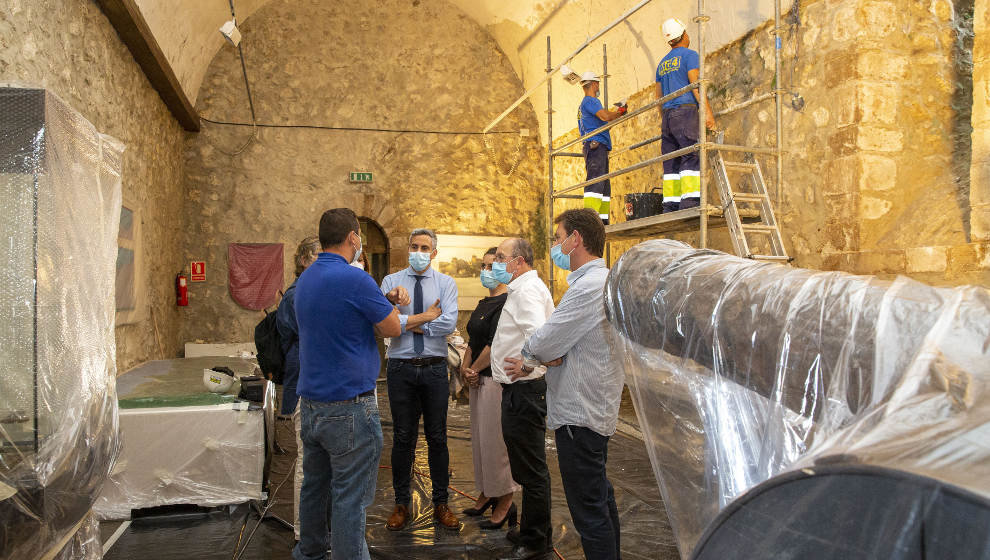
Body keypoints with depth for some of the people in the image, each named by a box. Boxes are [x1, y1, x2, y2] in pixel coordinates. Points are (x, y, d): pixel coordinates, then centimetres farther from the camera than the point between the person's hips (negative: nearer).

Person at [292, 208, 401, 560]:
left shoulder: (305, 279, 9)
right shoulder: (355, 280, -17)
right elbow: (392, 328, -9)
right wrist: (390, 308, 10)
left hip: (310, 402, 9)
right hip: (349, 406, -9)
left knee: (315, 485, 21)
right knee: (350, 497, -1)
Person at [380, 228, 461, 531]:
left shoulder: (446, 283, 3)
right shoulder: (392, 281, 3)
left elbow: (449, 324, -13)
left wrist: (408, 322, -9)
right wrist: (425, 317, -16)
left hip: (434, 367, 0)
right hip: (401, 368, 0)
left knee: (437, 437, 9)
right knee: (403, 437, 9)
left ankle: (441, 503, 22)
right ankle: (402, 503, 24)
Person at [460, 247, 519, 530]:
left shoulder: (507, 303, -15)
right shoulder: (484, 303, 15)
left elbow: (496, 344, -20)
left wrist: (474, 370, -9)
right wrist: (465, 368, 0)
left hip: (496, 379, -9)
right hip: (479, 380, 9)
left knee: (495, 439, -2)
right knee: (480, 437, 16)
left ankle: (505, 502, 10)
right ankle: (487, 493, 30)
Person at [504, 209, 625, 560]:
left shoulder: (589, 287, -22)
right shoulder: (603, 281, 13)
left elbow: (543, 345, -20)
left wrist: (530, 353, 3)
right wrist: (533, 364, 4)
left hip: (579, 416, -11)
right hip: (595, 412, 11)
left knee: (589, 511, -2)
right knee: (601, 499, 22)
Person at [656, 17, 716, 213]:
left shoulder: (662, 63, 22)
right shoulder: (689, 55, 1)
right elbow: (695, 84, -10)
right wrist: (707, 110, -13)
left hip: (667, 115, 7)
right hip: (685, 110, -7)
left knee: (671, 162, 4)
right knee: (692, 156, -12)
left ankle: (670, 205, -1)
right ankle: (689, 201, -23)